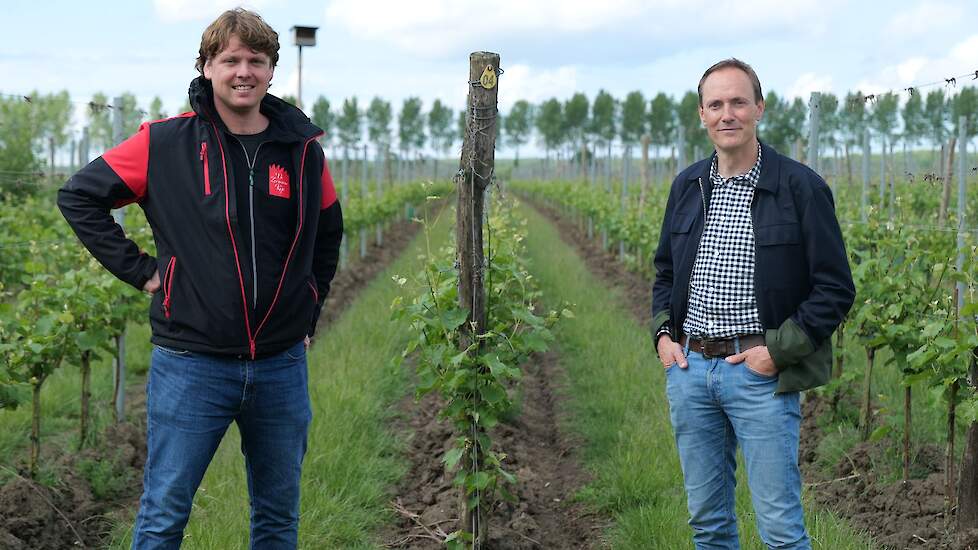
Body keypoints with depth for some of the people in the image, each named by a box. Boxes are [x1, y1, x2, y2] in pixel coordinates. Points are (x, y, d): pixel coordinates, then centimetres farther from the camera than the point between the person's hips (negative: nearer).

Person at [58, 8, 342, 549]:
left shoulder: (302, 148, 4)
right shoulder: (166, 142, -5)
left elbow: (328, 230, 21)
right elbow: (78, 196, 2)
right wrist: (137, 269, -4)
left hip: (281, 367, 3)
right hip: (192, 365, -3)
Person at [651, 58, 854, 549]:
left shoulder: (800, 187, -7)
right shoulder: (687, 186, 10)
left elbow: (836, 290, -6)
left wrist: (779, 351, -12)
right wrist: (663, 333, 6)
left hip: (760, 373, -5)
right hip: (689, 367, 5)